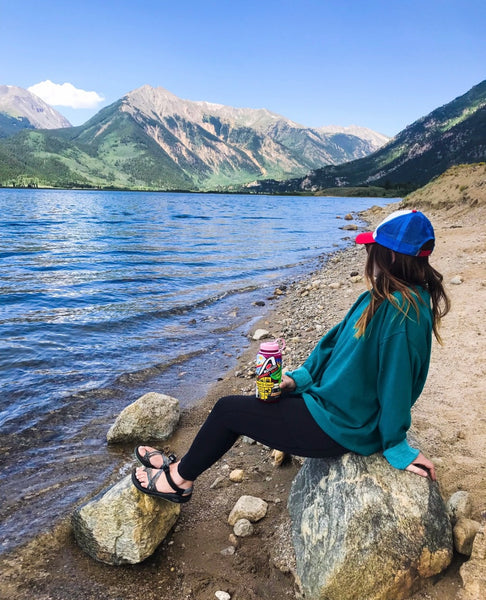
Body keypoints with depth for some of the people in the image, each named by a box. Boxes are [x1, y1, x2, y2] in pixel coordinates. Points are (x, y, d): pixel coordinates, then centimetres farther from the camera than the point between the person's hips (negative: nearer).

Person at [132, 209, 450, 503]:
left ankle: (179, 479, 26)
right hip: (329, 401, 9)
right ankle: (183, 465, 32)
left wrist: (397, 447, -15)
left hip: (339, 426, -9)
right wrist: (300, 378, 2)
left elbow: (397, 381, -24)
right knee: (249, 402, 16)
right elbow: (337, 339, 7)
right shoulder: (382, 297, 2)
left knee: (227, 409, 1)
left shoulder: (401, 310, -28)